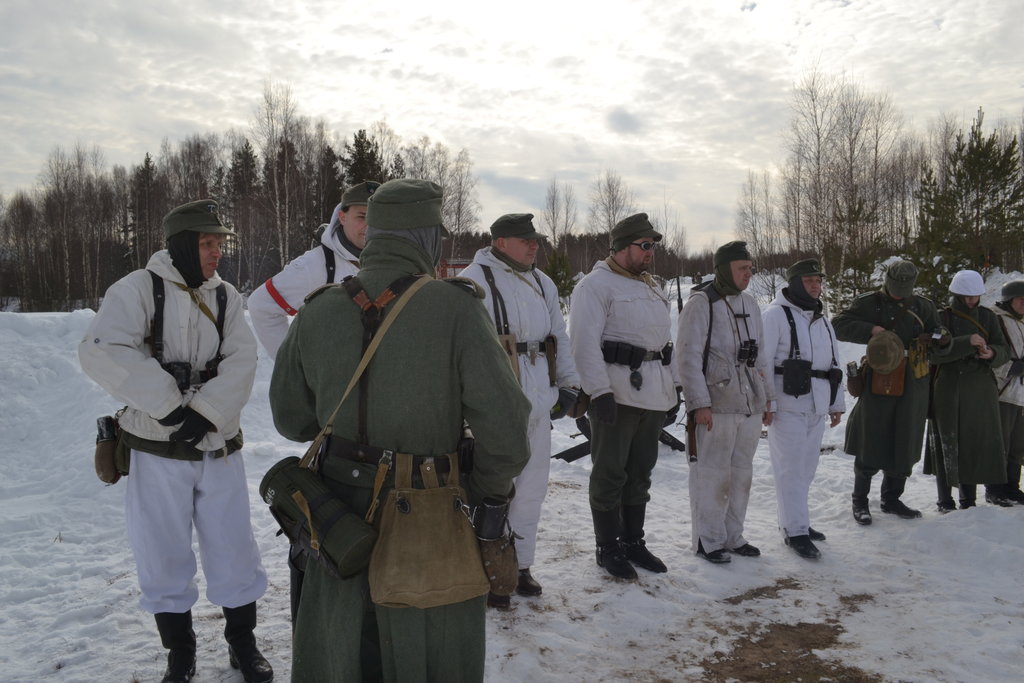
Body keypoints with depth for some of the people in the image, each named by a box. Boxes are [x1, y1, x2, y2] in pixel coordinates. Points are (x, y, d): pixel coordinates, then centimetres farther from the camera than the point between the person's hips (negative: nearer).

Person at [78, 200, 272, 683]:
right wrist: (167, 403, -22)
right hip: (158, 449, -3)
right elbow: (101, 351, -20)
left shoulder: (226, 297, 5)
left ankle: (242, 643, 30)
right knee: (164, 556, 9)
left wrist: (204, 411, -20)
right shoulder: (138, 289, -7)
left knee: (233, 549, 10)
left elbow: (240, 362, -5)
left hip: (218, 446, 3)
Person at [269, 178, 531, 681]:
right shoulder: (455, 308, -18)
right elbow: (504, 426, -20)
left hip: (338, 520, 4)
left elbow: (291, 419, 7)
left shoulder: (316, 313, -4)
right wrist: (488, 490, -2)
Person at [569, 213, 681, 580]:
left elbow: (667, 340, 24)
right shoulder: (596, 285, -8)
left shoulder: (653, 288, 19)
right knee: (610, 474, 2)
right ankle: (608, 548, 15)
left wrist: (674, 387, 19)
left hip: (653, 395, 8)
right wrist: (599, 391, -22)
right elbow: (585, 341, -16)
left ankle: (633, 542, 28)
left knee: (640, 472, 15)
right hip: (616, 395, -8)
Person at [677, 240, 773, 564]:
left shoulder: (749, 303, 14)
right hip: (716, 405, -7)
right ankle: (708, 541, 13)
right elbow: (688, 357, -12)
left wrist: (767, 398, 17)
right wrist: (699, 403, -16)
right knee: (712, 475, -1)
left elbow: (760, 356, 20)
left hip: (750, 404, 7)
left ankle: (732, 536, 27)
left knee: (741, 473, 13)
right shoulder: (701, 303, -8)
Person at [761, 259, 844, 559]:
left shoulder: (822, 319, 17)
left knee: (806, 467, 13)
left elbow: (833, 363, 23)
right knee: (791, 469, -4)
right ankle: (796, 531, 2)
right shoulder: (776, 315, -7)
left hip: (817, 407, 8)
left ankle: (793, 520, 25)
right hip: (787, 406, -7)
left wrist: (836, 403, 21)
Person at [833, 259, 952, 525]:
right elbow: (838, 325, -8)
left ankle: (891, 499, 28)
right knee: (871, 446, 0)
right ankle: (860, 501, 16)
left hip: (912, 388, 4)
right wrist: (870, 329, -21)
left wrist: (942, 343, -12)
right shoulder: (870, 303, -2)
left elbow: (935, 350, 12)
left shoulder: (923, 307, 9)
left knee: (903, 446, 12)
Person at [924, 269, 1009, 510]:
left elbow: (1003, 351, 7)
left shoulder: (987, 316, 9)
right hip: (949, 392, -3)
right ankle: (945, 499, 7)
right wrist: (967, 343, -24)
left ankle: (994, 490, 19)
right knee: (949, 443, 0)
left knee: (986, 441, 3)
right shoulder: (941, 318, -2)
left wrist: (991, 354, -16)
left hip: (982, 390, 3)